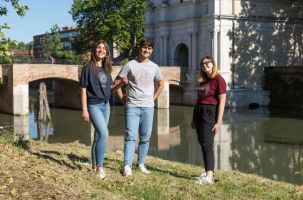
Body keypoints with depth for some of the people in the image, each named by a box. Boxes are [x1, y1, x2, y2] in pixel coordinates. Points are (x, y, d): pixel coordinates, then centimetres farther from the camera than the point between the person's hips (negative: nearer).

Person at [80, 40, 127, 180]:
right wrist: (84, 110, -13)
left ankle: (94, 165, 20)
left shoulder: (106, 69, 10)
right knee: (104, 134, -18)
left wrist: (121, 83, -3)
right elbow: (83, 90, -8)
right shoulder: (88, 68, -7)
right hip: (94, 105, -6)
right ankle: (100, 167, -11)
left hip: (106, 105, 6)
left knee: (98, 136, 11)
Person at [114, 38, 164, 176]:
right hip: (132, 106, -4)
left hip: (148, 107, 4)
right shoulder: (130, 65, -2)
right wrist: (122, 98, -1)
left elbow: (161, 84, 22)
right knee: (131, 136, -8)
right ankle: (127, 166, -8)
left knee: (145, 137, 8)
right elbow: (117, 81, 3)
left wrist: (154, 98, 12)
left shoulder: (154, 67, 9)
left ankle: (141, 164, 19)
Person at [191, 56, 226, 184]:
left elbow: (222, 101, -12)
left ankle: (209, 176, -21)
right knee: (202, 144, 9)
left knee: (207, 144, -16)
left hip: (209, 113, -8)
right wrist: (194, 118, 20)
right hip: (198, 112, 8)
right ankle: (207, 171, 17)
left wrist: (218, 122, -17)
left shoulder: (218, 80, -8)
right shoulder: (202, 81, 15)